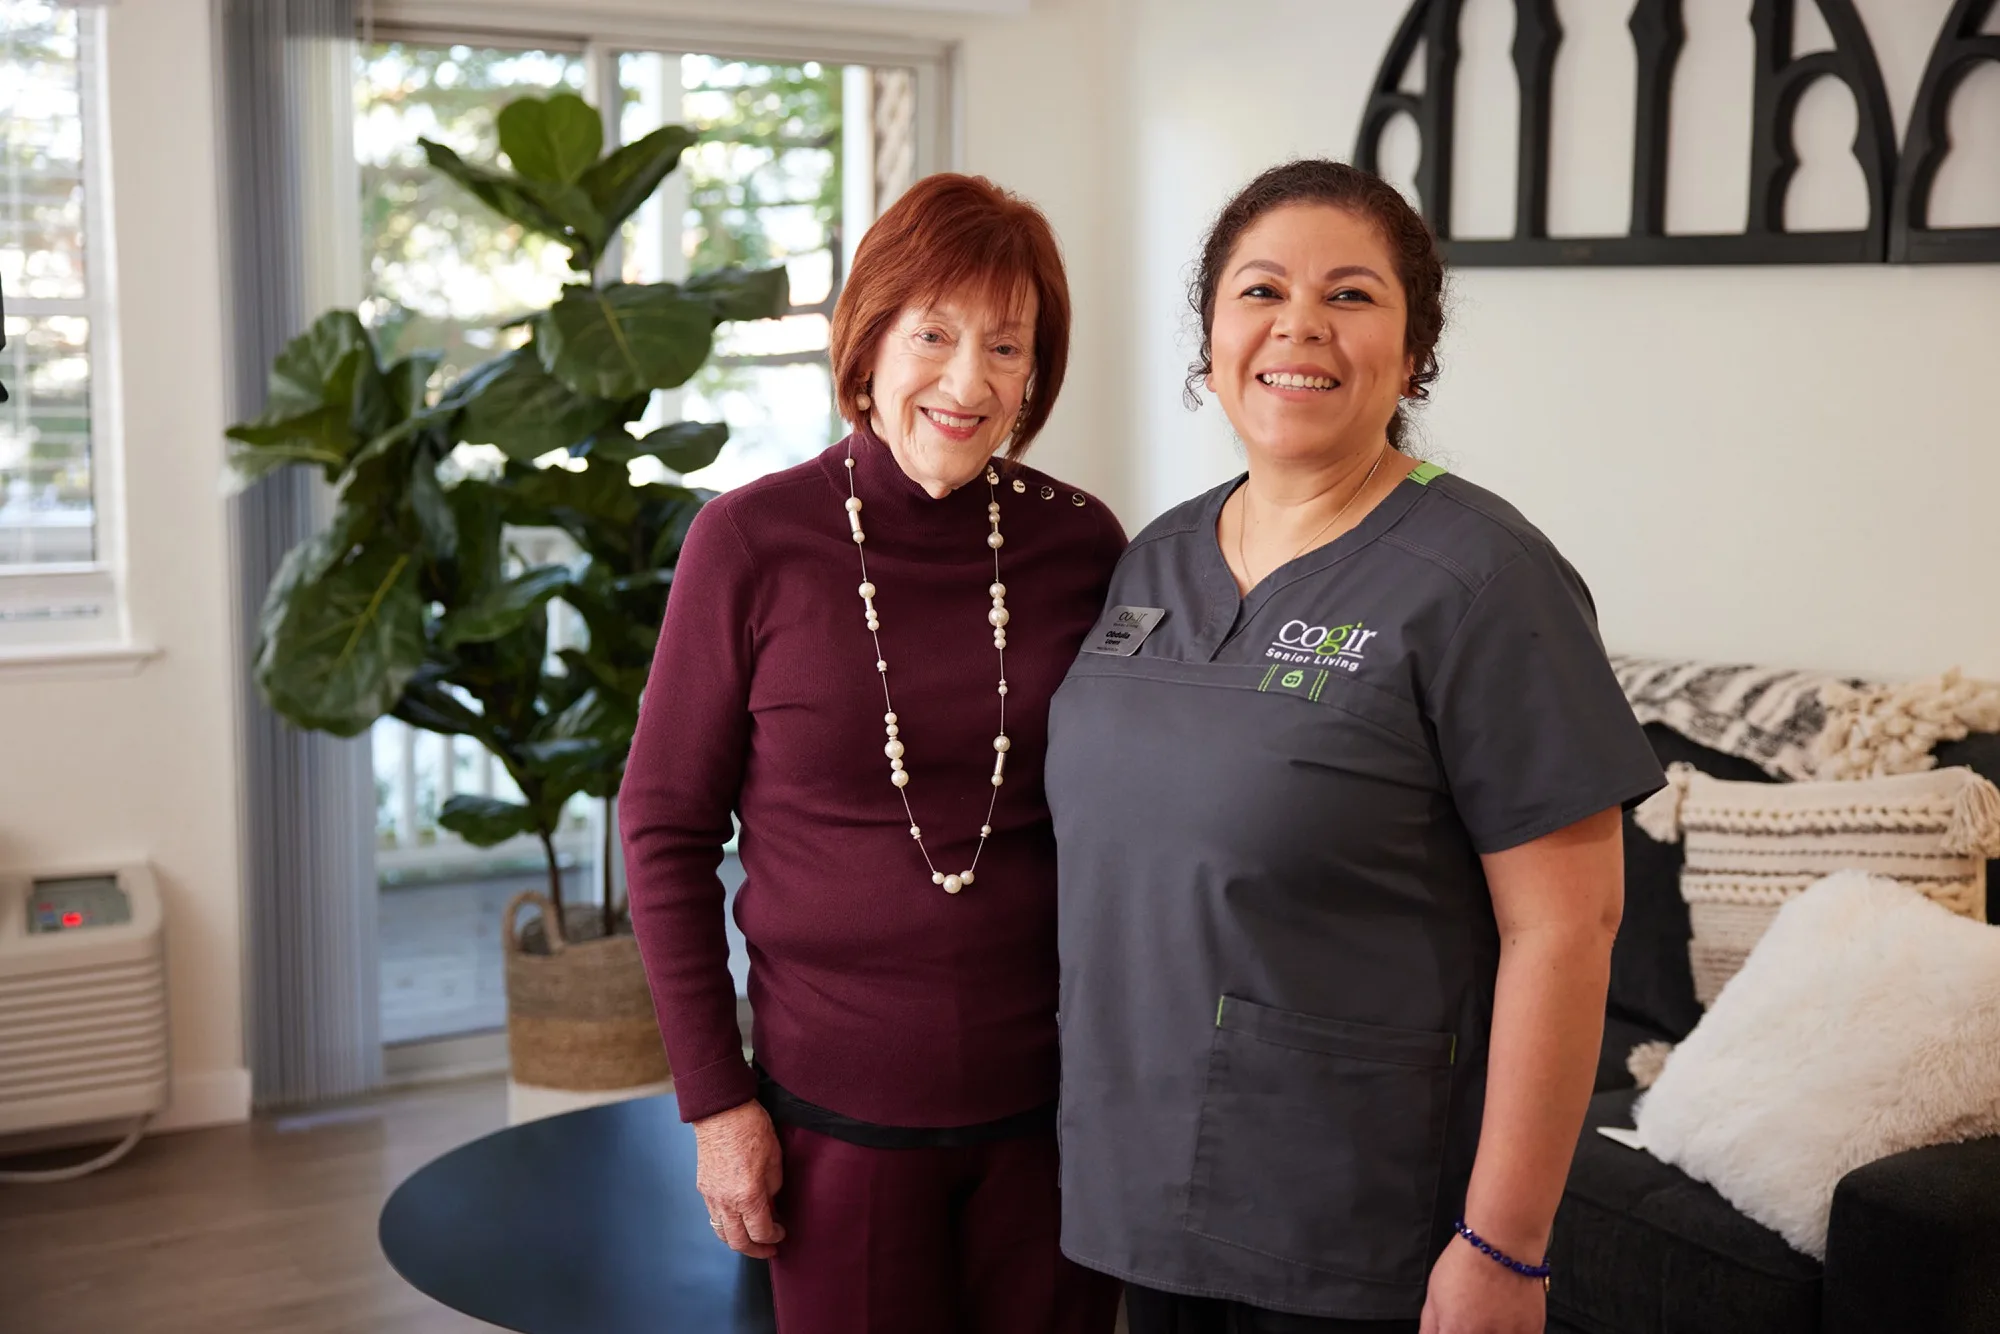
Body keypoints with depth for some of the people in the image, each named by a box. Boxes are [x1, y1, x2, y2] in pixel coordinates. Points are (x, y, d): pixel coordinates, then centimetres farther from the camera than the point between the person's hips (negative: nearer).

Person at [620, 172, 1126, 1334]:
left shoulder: (1083, 542, -3)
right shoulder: (752, 542, -9)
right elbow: (665, 827, -3)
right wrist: (714, 1098, -5)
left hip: (1053, 1102, 2)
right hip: (841, 1105, -2)